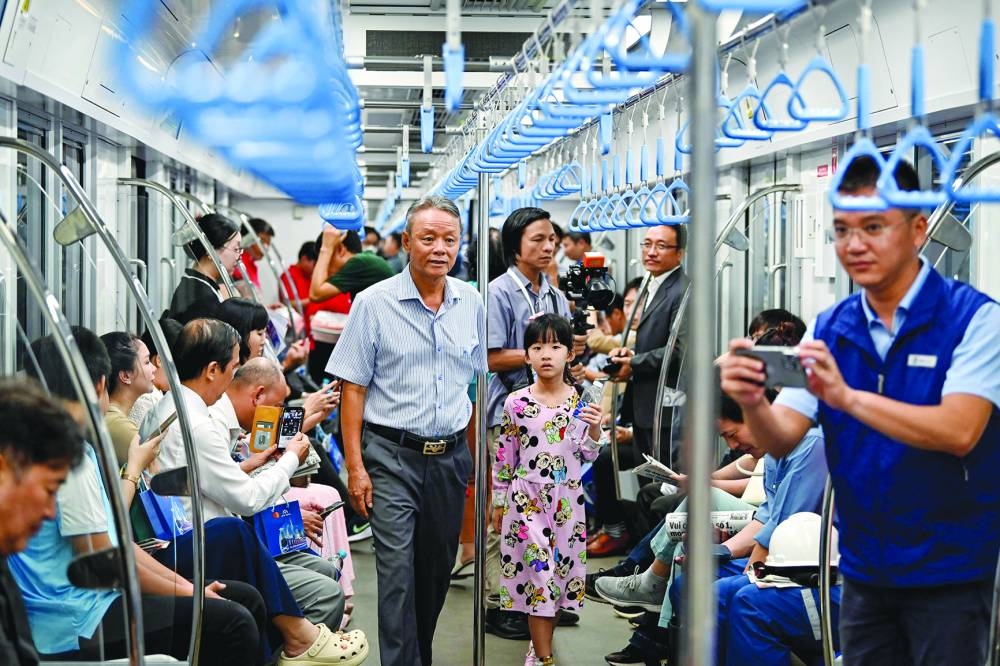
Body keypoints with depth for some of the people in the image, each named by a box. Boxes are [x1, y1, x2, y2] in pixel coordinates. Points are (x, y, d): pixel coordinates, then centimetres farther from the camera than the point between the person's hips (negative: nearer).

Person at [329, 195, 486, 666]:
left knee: (437, 569, 14)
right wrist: (355, 466, -11)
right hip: (392, 455, -4)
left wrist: (477, 455, 12)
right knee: (398, 571, -8)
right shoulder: (374, 303, -6)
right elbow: (353, 389, -6)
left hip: (451, 455, 4)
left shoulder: (470, 303, 6)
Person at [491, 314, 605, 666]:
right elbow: (504, 456, 2)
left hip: (566, 499, 2)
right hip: (527, 498, -2)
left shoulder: (581, 401, 0)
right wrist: (498, 504, 5)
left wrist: (594, 429, -14)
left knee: (560, 566, 8)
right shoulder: (516, 403, -5)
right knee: (538, 568, -5)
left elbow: (587, 455, 5)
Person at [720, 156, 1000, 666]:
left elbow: (958, 432, -24)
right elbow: (782, 440, -4)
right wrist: (751, 403, -26)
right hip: (864, 570, 4)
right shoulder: (829, 328, 2)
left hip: (948, 570, -4)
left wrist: (848, 397, -34)